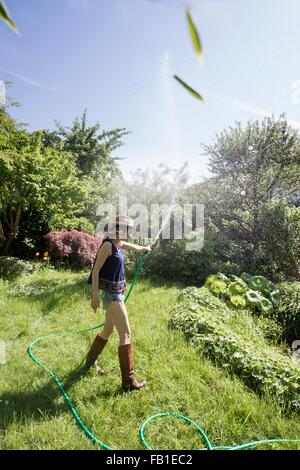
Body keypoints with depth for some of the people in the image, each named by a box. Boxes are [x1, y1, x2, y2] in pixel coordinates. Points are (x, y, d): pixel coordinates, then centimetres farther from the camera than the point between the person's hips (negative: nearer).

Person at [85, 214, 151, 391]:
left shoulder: (120, 244, 9)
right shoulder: (108, 245, -16)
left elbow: (134, 247, 32)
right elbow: (96, 270, -17)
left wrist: (145, 248, 50)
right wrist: (95, 295, -19)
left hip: (117, 294, 9)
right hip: (112, 295, -9)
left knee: (108, 330, 22)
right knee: (126, 334, -5)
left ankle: (91, 360, 43)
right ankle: (129, 381, 6)